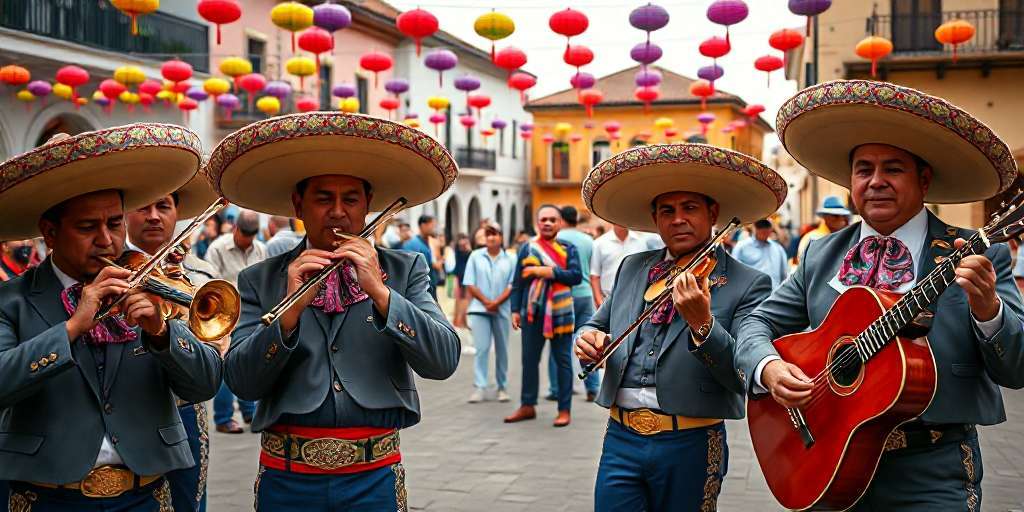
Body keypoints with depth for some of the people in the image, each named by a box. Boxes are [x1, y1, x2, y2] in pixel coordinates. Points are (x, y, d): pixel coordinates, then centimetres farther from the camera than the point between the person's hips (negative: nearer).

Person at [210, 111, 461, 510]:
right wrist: (290, 309, -18)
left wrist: (380, 291, -18)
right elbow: (242, 383, -6)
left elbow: (443, 362, -9)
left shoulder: (405, 270, 0)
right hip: (286, 479, 0)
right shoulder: (259, 281, 1)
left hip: (375, 478, 0)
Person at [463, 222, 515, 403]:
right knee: (481, 349, -7)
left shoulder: (510, 259, 5)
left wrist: (497, 302, -13)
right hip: (480, 309, -1)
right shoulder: (475, 256, 5)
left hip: (502, 310, 1)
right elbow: (470, 285, 2)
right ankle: (479, 388, -8)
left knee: (502, 350, 7)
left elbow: (512, 286, -1)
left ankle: (502, 387, 15)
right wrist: (486, 301, -8)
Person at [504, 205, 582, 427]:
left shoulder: (568, 248, 5)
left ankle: (565, 410, 9)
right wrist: (515, 310, 2)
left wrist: (549, 271, -16)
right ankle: (527, 406, 20)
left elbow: (577, 276, -8)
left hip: (560, 312, -2)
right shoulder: (527, 248, 7)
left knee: (562, 360, 3)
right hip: (533, 311, 2)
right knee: (529, 359, 8)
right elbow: (517, 282, 8)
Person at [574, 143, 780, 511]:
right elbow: (599, 325, 20)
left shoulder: (747, 284, -5)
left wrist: (702, 323, -29)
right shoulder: (632, 268, 9)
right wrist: (588, 338, -4)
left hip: (689, 445, -3)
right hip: (621, 440, 3)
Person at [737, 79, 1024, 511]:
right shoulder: (820, 256, 5)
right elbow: (759, 324, 9)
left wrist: (988, 309, -28)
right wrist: (768, 367, -13)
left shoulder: (978, 258, -5)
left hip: (930, 475, -3)